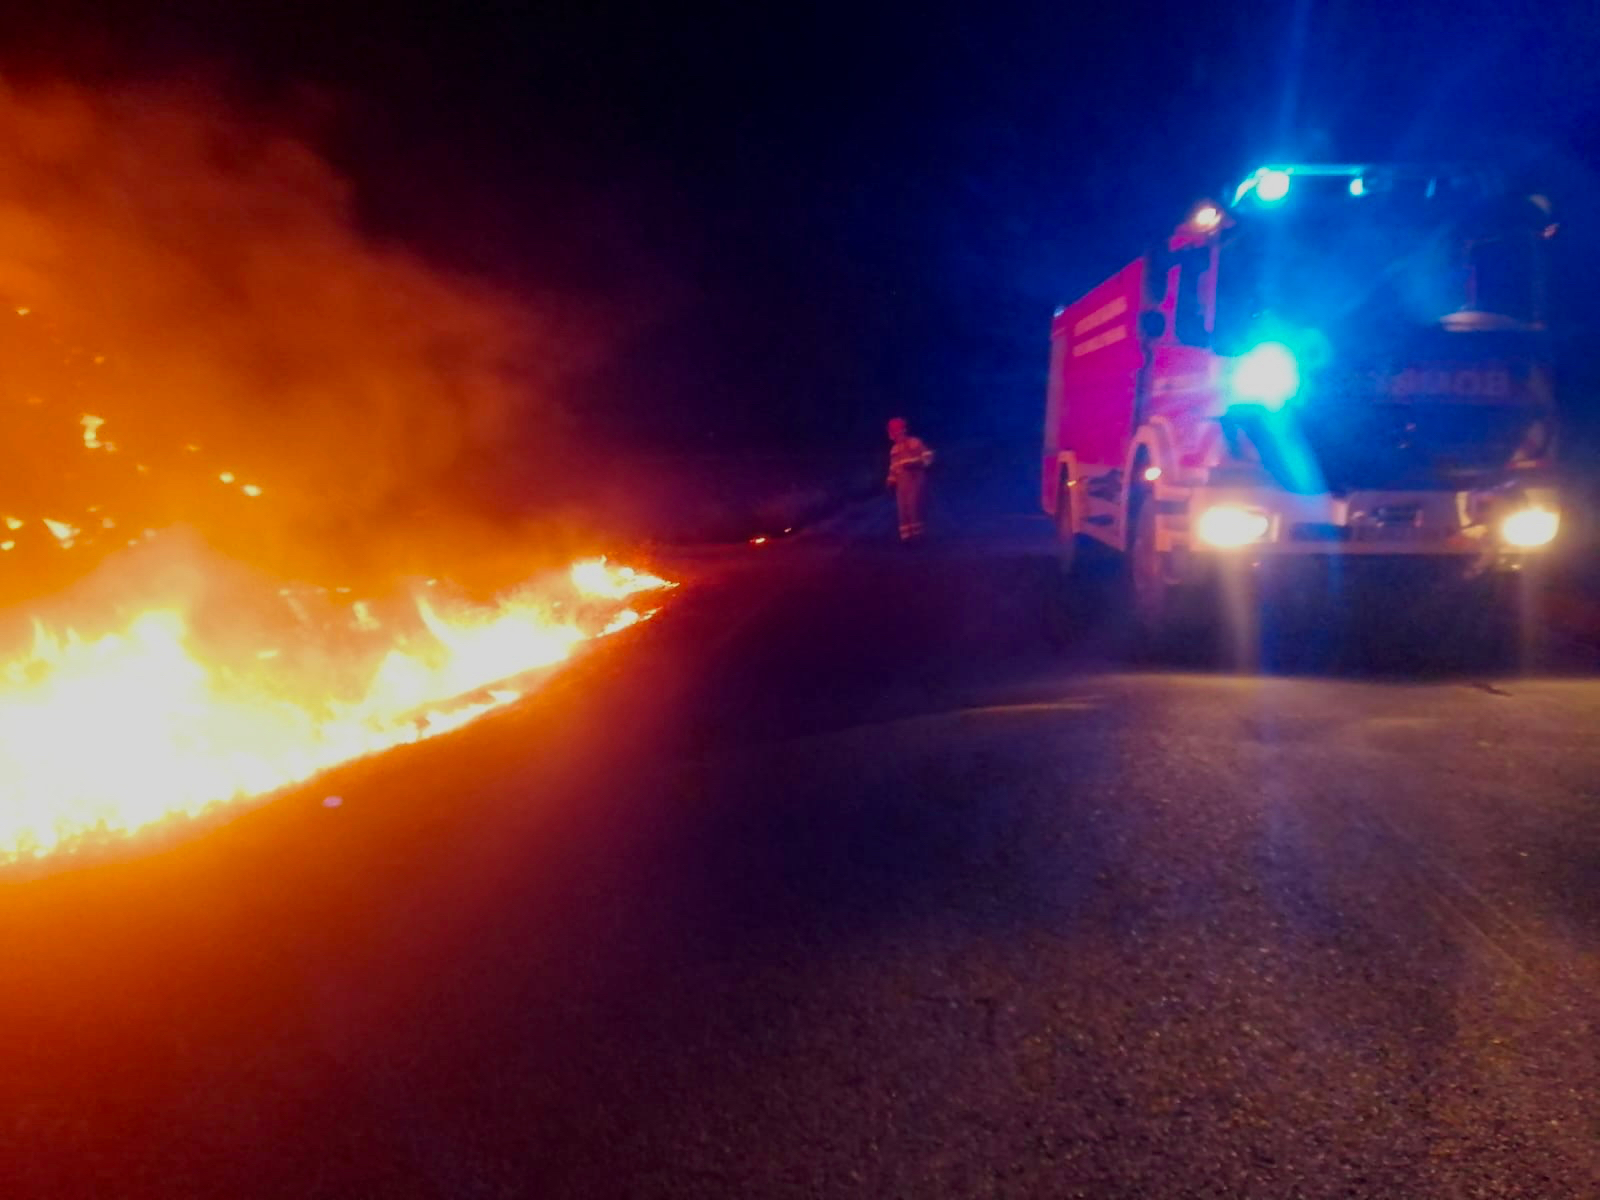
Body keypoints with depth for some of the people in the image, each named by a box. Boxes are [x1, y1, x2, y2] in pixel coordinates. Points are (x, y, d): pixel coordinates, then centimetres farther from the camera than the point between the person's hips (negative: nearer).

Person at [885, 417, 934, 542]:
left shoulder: (915, 443, -2)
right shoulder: (894, 449, 18)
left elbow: (928, 457, -7)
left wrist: (913, 463, -19)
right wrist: (891, 480, 11)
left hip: (915, 481, -6)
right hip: (901, 484, 6)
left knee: (913, 508, -13)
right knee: (903, 510, 1)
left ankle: (917, 535, -5)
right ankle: (906, 536, 4)